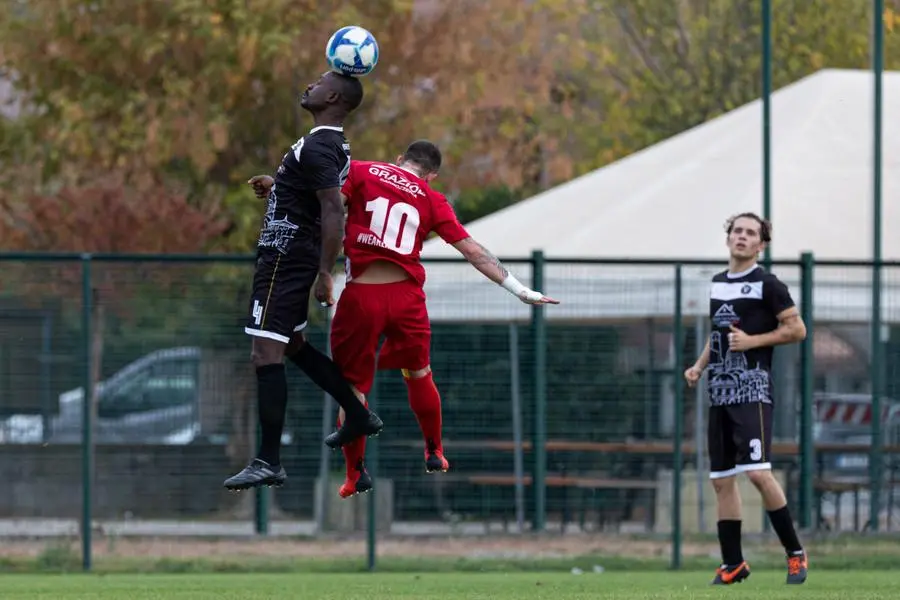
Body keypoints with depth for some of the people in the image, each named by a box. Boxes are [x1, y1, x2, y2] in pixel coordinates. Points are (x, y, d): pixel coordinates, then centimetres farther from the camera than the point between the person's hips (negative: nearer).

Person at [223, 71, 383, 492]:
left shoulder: (316, 149, -18)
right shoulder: (334, 145, 13)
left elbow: (334, 211, -26)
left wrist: (325, 274, -27)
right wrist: (276, 187, 20)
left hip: (284, 258, -10)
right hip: (297, 256, 10)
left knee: (266, 355, -11)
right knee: (292, 345, 25)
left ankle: (268, 463, -12)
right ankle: (359, 416, 31)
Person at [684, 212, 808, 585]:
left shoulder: (767, 285, -5)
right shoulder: (717, 283, 16)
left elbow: (797, 329, -7)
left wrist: (752, 340, -14)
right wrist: (699, 366, 16)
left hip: (752, 388, -7)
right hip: (720, 391, 7)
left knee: (758, 472, -19)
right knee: (721, 479, 6)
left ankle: (794, 552, -7)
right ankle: (733, 564, 13)